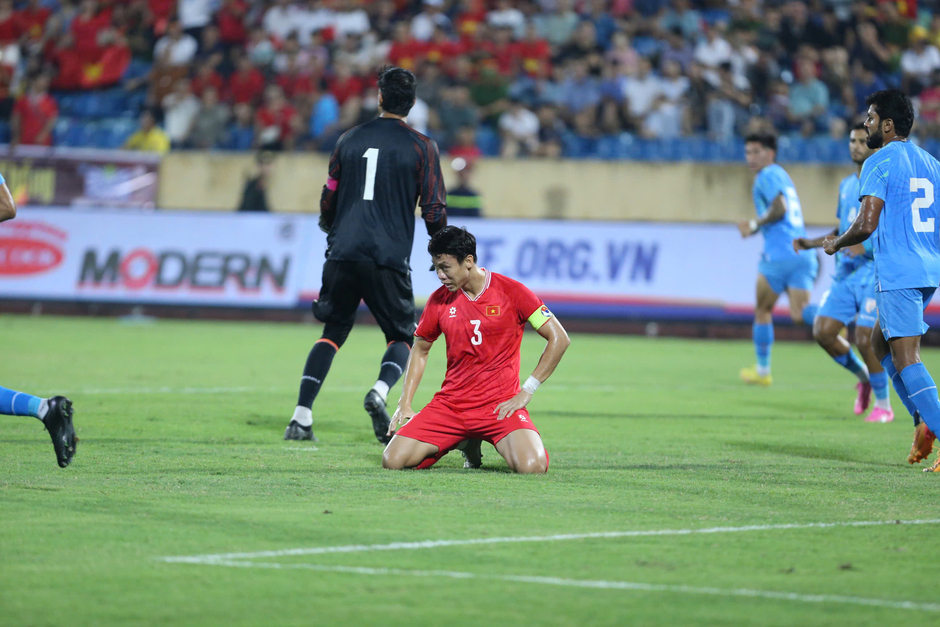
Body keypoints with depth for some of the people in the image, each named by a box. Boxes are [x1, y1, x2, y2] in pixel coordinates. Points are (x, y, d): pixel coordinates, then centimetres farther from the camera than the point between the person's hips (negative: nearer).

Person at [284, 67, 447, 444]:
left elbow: (328, 202, 16)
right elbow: (434, 211, -1)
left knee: (332, 332, 14)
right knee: (403, 337, 11)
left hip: (343, 253, 3)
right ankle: (380, 391, -19)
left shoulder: (350, 140, 10)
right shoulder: (421, 147, 1)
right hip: (389, 258, -3)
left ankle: (301, 418, 3)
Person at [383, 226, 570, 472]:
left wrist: (526, 392, -10)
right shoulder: (439, 300, 5)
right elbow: (420, 350, 20)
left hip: (500, 404, -4)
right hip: (450, 404, 4)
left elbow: (559, 339, -5)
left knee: (531, 466, -30)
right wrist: (405, 404, 8)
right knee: (393, 461, -13)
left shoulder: (510, 291, -6)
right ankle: (466, 441, 14)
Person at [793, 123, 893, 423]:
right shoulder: (847, 185, 16)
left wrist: (867, 246, -24)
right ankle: (864, 377, 21)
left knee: (865, 338, -13)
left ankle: (883, 406, 3)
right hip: (846, 273, 7)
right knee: (822, 331, -2)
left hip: (875, 271, -7)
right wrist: (812, 243, 14)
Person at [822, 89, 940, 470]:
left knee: (906, 357, -8)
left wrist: (836, 245, 2)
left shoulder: (879, 164, -8)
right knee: (880, 342, 20)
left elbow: (867, 224, -15)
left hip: (897, 274, -8)